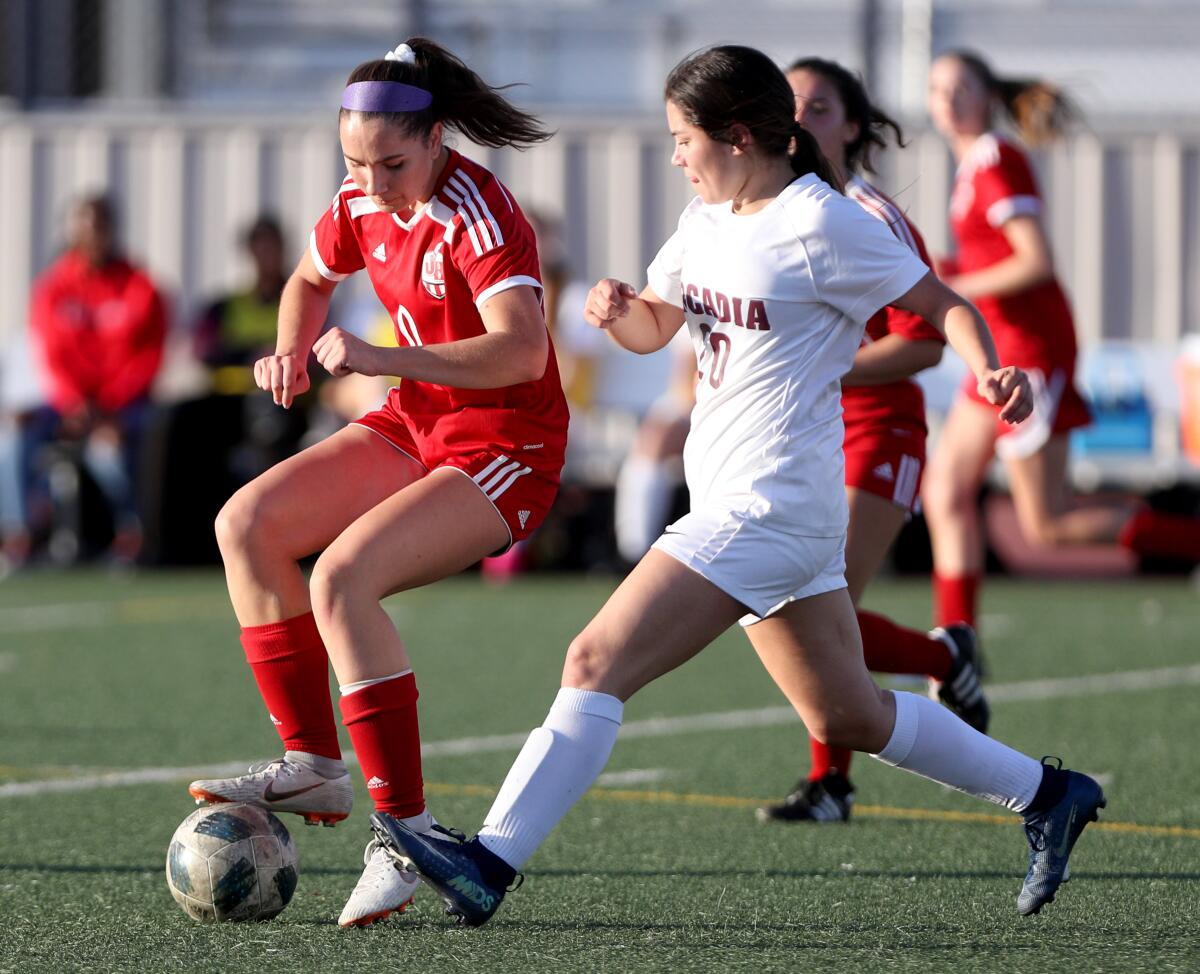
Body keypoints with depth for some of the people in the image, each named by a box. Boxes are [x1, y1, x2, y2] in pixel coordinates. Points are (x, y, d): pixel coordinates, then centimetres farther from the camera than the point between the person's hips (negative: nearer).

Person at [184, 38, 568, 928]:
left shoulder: (478, 216, -23)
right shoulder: (364, 204, 1)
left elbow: (522, 352, -38)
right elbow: (312, 279, 24)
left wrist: (382, 357, -47)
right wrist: (293, 352, 2)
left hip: (505, 452, -8)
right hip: (417, 425, 9)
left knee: (341, 577, -27)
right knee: (247, 524, -6)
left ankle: (407, 829, -24)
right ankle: (314, 767, -2)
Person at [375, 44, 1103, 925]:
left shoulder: (819, 224, -13)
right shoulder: (710, 221, 11)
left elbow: (943, 305, -8)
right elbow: (654, 327, 22)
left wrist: (992, 373, -26)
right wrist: (618, 309, -2)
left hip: (767, 508, -10)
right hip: (738, 502, 10)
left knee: (597, 662, -16)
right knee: (844, 717, 18)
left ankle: (489, 864, -18)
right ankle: (1047, 794, 29)